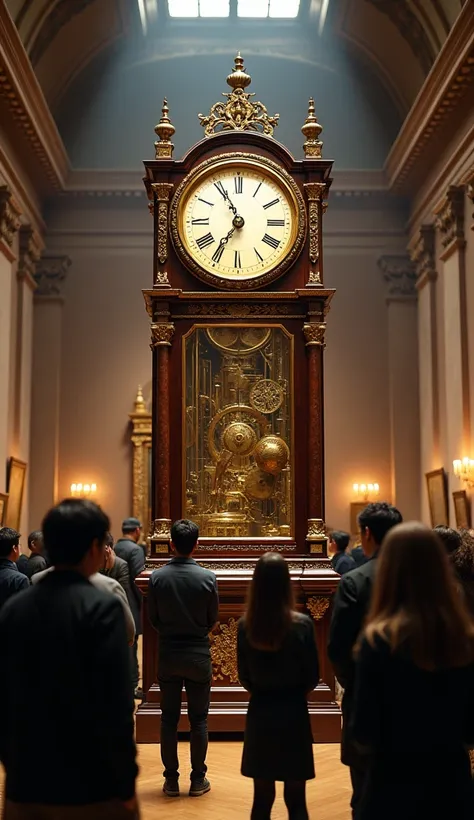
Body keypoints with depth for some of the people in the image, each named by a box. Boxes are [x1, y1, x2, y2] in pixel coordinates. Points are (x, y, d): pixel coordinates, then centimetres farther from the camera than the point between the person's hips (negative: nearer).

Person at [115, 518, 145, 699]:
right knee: (130, 645, -2)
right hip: (130, 604, -7)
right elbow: (138, 580, -19)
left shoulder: (114, 548, 8)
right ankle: (131, 686, 3)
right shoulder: (135, 549, -14)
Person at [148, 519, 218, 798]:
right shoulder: (208, 577, -12)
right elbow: (213, 618, -1)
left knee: (169, 719, 10)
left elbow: (153, 618, 0)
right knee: (198, 719, 8)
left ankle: (171, 780, 16)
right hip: (198, 655, -1)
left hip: (168, 654, 1)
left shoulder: (157, 577, -9)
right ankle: (198, 780, 14)